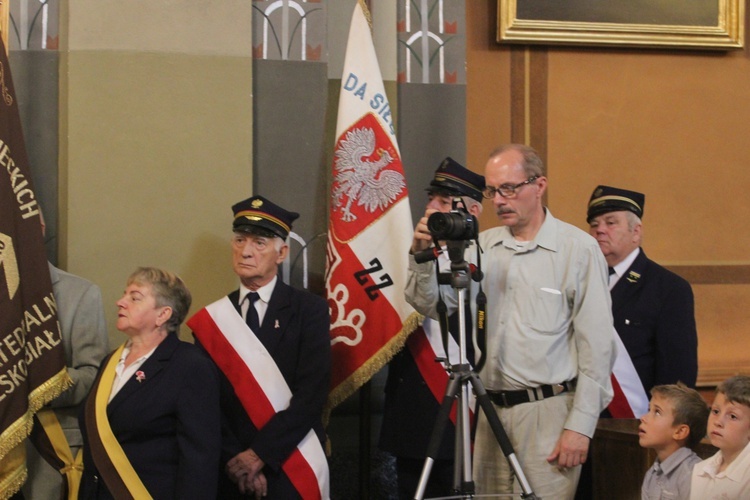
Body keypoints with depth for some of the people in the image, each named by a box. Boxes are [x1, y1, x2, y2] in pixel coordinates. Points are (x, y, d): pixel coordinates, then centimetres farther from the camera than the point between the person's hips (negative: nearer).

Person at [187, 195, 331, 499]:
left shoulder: (310, 311, -4)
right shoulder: (212, 319, 5)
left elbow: (311, 395, -12)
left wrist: (259, 454, -16)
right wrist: (236, 460, -11)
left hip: (292, 472, -2)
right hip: (231, 473, 3)